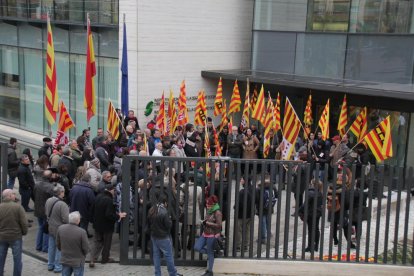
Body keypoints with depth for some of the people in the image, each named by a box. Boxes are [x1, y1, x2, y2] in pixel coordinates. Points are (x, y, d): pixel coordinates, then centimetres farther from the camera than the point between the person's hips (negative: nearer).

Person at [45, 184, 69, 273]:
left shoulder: (48, 201, -4)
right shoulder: (62, 204, -29)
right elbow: (66, 219, -26)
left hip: (51, 228, 7)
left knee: (51, 247, 20)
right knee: (59, 248, 8)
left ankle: (50, 265, 32)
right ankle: (58, 267, 18)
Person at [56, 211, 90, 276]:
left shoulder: (60, 228, -11)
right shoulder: (82, 232, -25)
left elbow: (58, 244, 2)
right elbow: (86, 248, -15)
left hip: (65, 260, 4)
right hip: (78, 261, -4)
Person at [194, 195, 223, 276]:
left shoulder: (217, 213, -16)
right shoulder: (209, 211, 9)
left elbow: (218, 225, -22)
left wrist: (207, 223, -17)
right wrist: (204, 222, 3)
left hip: (212, 235, -8)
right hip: (205, 233, 8)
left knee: (210, 253, 1)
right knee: (197, 247, -2)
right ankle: (210, 252, 22)